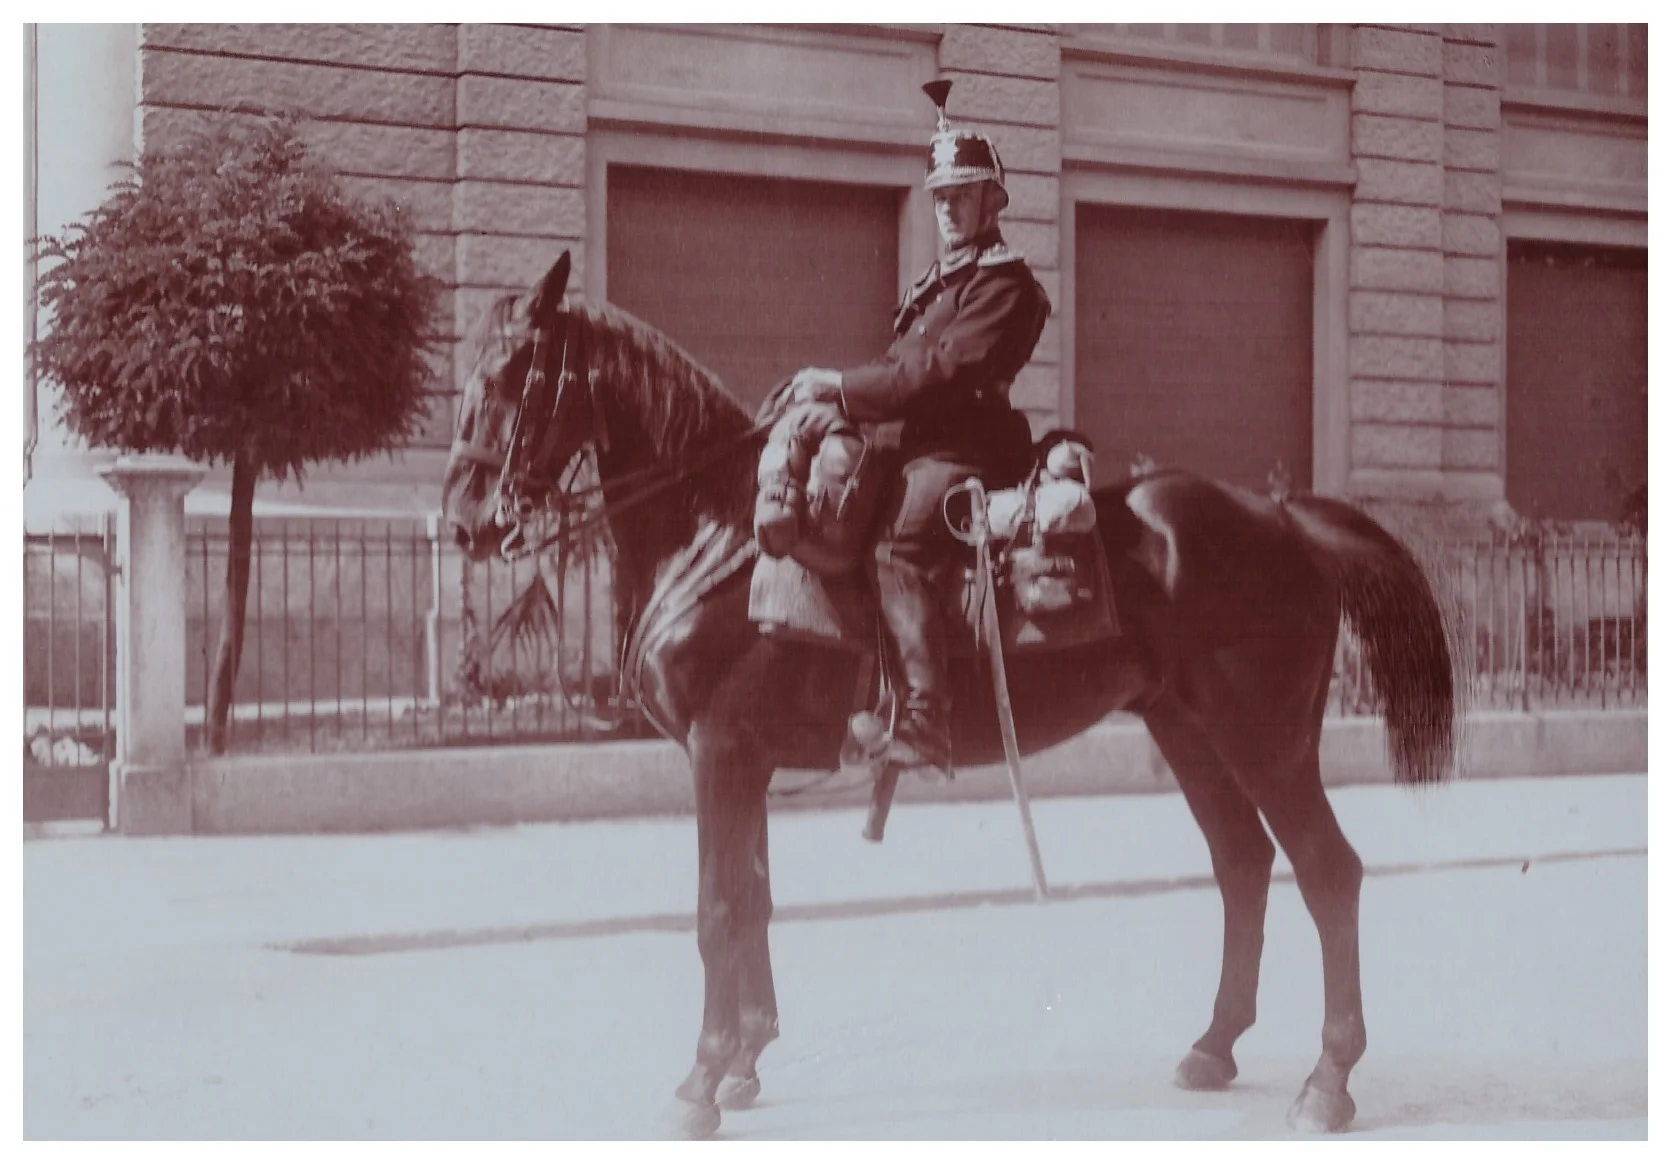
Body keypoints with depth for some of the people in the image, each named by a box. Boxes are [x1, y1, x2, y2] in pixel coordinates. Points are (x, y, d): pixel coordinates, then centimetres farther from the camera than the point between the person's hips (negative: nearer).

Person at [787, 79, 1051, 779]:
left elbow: (940, 372, -16)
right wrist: (830, 388, 6)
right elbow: (903, 367, 23)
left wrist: (840, 385, -15)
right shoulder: (939, 282, 26)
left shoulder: (1003, 283, -6)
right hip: (908, 444, 11)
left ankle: (921, 720, -41)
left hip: (961, 451, -11)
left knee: (897, 548, -31)